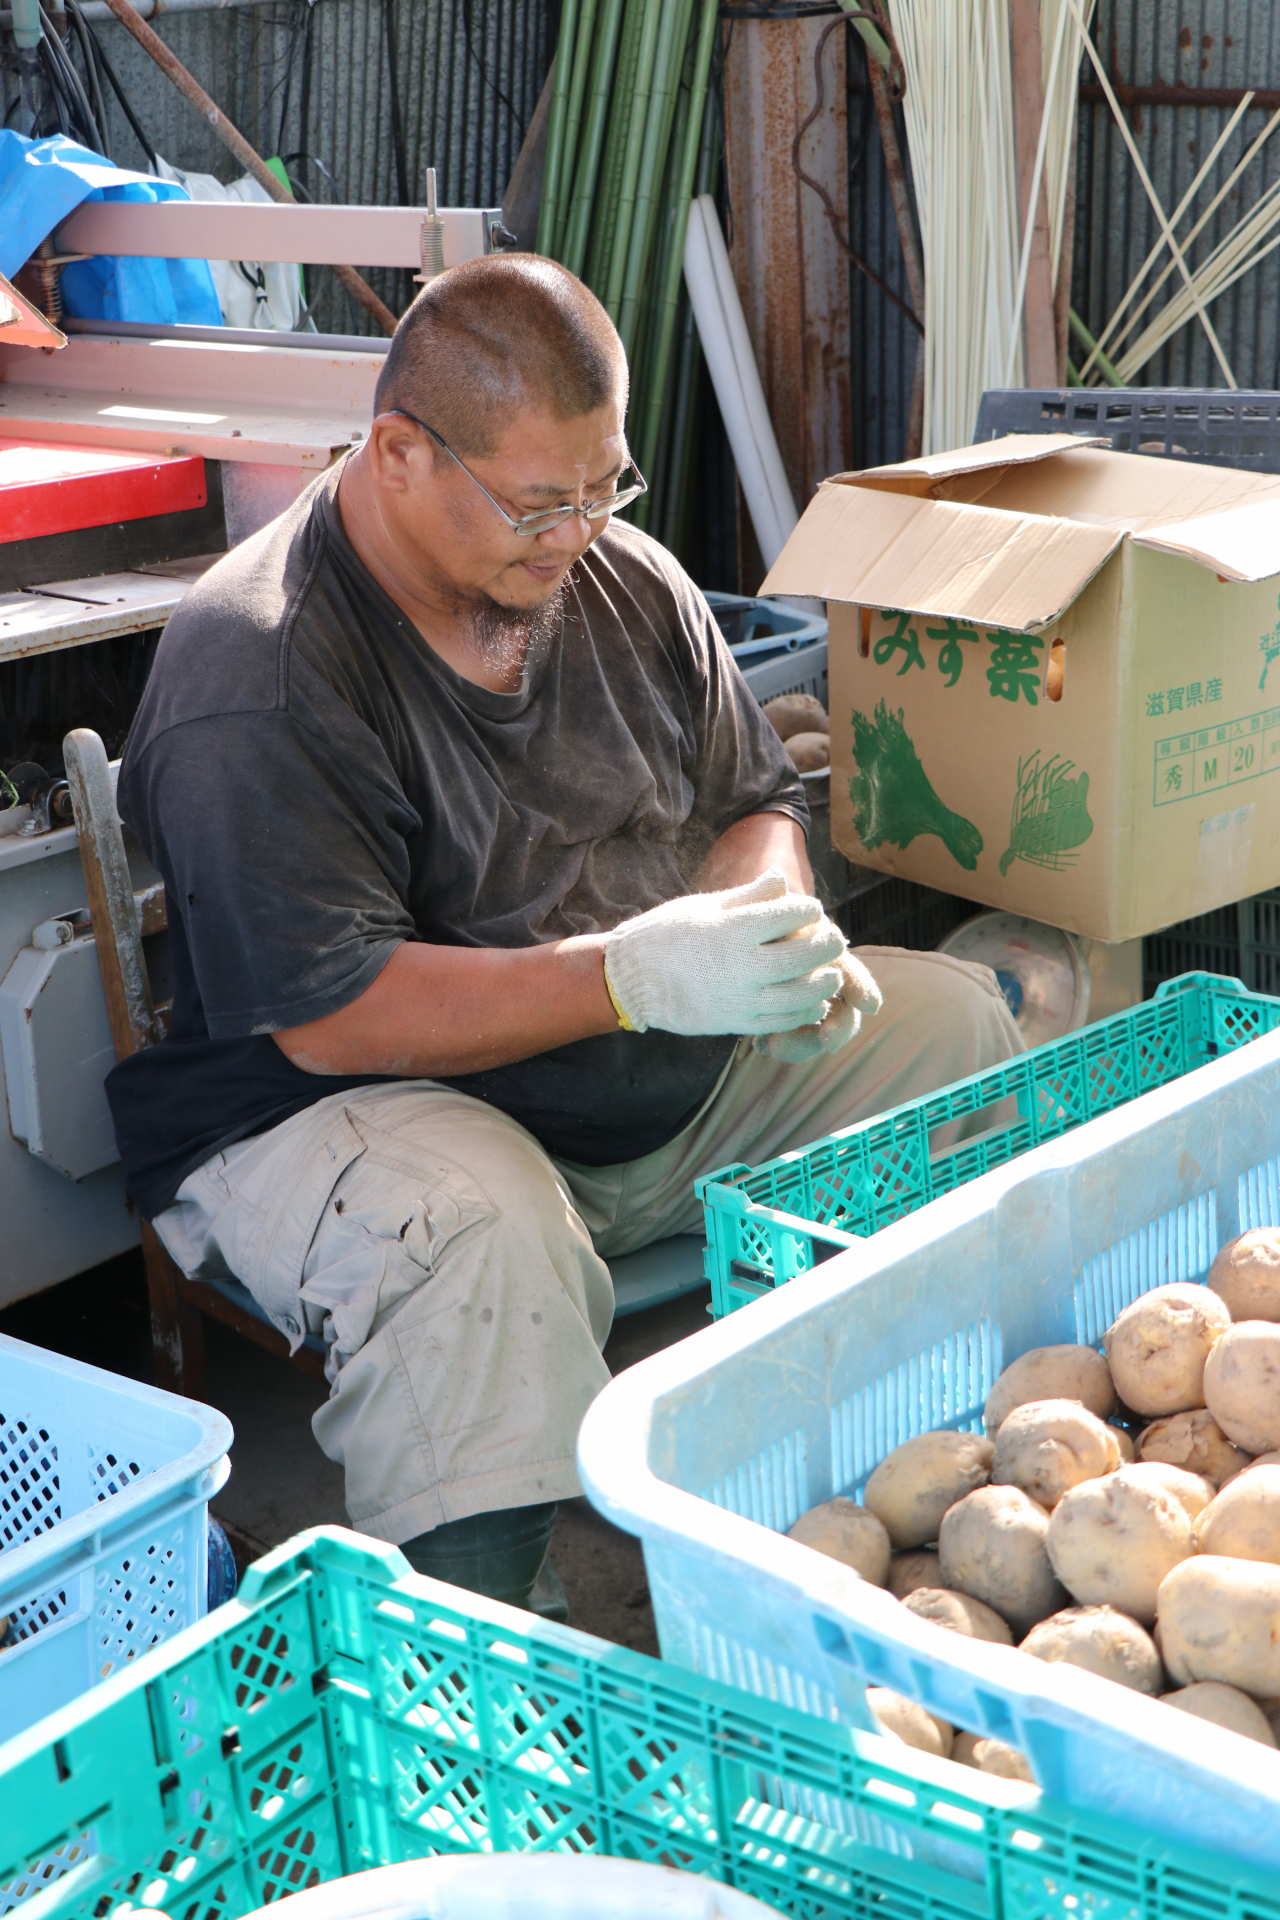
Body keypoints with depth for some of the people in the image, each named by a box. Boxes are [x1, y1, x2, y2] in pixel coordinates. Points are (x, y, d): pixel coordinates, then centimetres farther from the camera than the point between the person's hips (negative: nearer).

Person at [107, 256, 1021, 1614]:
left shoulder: (622, 580, 4)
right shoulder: (254, 682, -19)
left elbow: (757, 800, 13)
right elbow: (331, 1015, -24)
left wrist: (772, 921, -12)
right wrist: (636, 973, -30)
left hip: (670, 1087, 7)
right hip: (346, 1107, -7)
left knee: (959, 1022, -2)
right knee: (475, 1228, -40)